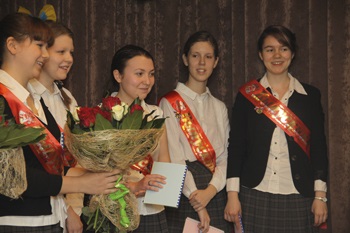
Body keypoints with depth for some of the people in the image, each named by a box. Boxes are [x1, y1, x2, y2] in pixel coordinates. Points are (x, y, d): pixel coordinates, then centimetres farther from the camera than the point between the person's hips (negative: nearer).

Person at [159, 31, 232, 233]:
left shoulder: (219, 108, 14)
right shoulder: (170, 103, -1)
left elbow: (225, 157, 5)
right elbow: (174, 157, -9)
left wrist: (211, 190, -13)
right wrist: (196, 200, -15)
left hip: (216, 192, 4)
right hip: (183, 193, -4)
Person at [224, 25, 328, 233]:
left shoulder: (310, 95, 7)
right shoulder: (247, 95, 4)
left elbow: (319, 146, 6)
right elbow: (236, 145, 2)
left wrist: (320, 196, 1)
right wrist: (232, 195, -4)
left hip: (298, 198, 1)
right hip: (254, 196, -1)